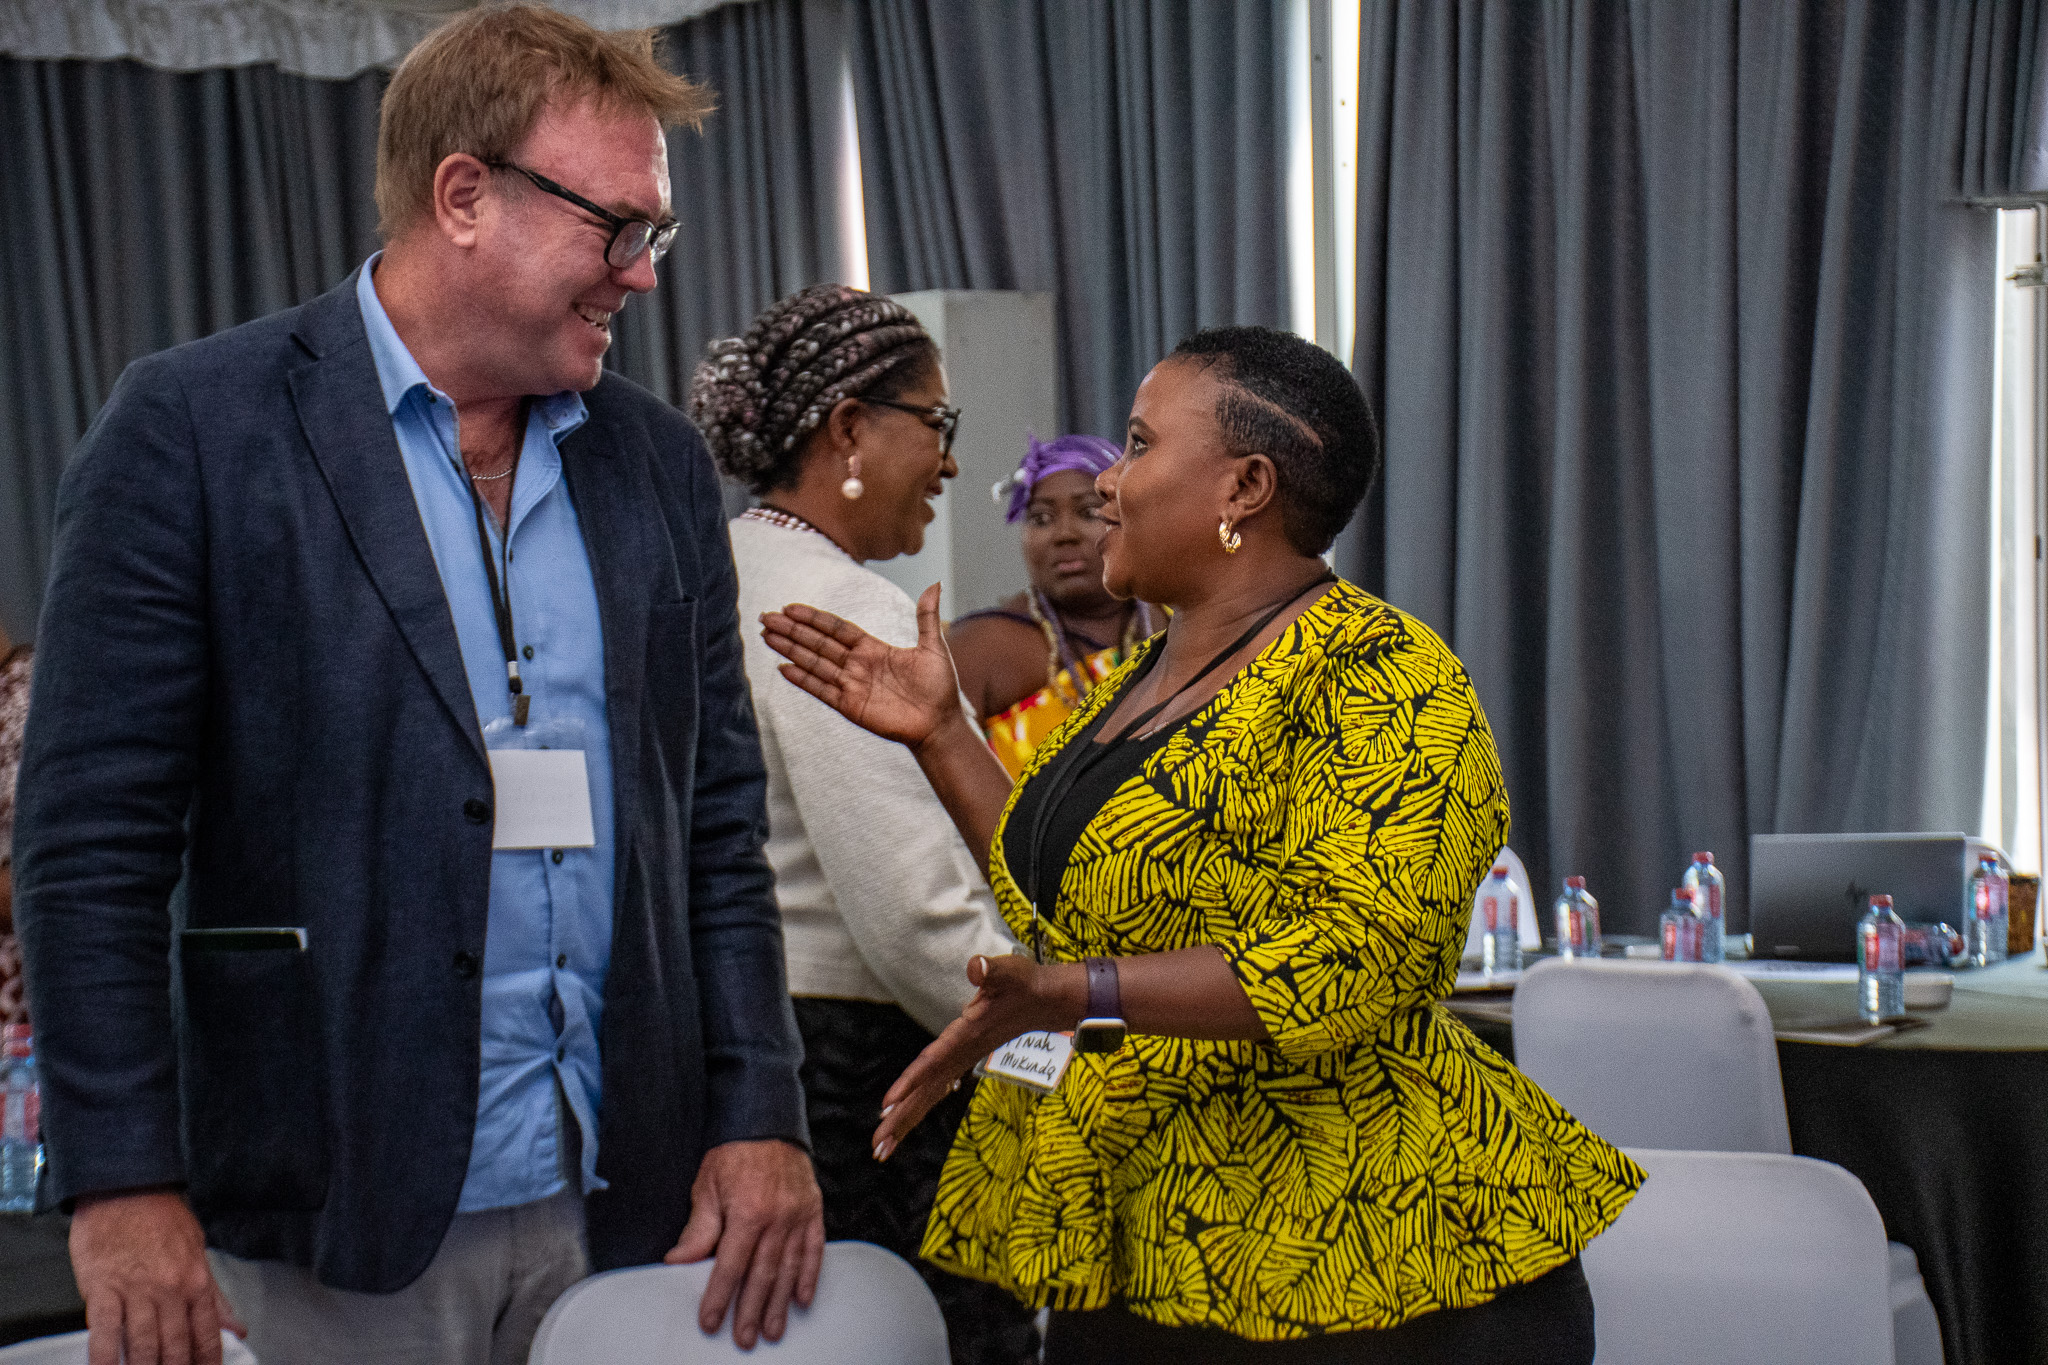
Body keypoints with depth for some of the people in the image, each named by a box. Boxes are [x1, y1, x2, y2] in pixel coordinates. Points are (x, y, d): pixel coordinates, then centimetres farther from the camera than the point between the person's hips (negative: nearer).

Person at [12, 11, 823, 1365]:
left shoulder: (660, 463, 10)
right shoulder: (194, 428, -6)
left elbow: (718, 819, 11)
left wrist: (761, 1117, 4)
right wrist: (122, 1186, -13)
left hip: (628, 1200, 5)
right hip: (345, 1209, -4)